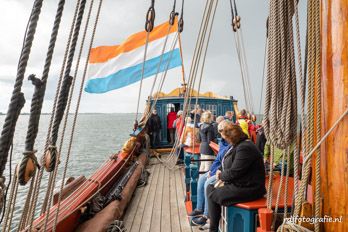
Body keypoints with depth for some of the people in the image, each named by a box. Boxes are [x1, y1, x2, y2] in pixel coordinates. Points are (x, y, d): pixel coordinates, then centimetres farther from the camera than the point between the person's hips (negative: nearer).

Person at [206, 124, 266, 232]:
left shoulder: (245, 148, -23)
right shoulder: (239, 145, 10)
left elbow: (234, 172, -25)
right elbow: (229, 165, 18)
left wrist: (221, 175, -6)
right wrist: (220, 172, -1)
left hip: (248, 188, -10)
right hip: (238, 183, 10)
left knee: (212, 196, -7)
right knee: (210, 188, 9)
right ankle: (211, 219, 14)